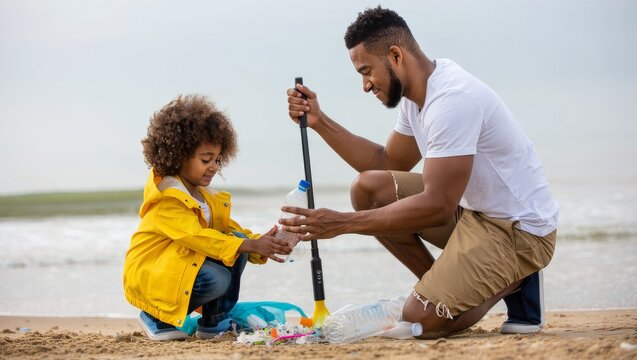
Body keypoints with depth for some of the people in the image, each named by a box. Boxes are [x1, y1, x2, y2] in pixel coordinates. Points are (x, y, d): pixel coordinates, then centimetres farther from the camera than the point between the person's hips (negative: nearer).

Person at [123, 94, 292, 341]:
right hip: (149, 275, -9)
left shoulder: (204, 197, 9)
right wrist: (251, 245, -36)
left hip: (187, 264, 9)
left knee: (238, 240, -7)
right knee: (216, 280, -31)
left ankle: (214, 321, 0)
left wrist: (260, 243, -15)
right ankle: (157, 319, -7)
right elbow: (197, 236, -32)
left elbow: (230, 229, 6)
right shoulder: (167, 199, -22)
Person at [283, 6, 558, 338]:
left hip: (520, 229, -9)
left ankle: (515, 283, 4)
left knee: (420, 318, -20)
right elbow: (386, 163, 16)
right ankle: (448, 289, 6)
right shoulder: (417, 95, 5)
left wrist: (342, 223, -26)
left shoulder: (452, 100, -25)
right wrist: (319, 121, 6)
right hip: (472, 209, 10)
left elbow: (437, 207, -29)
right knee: (367, 188, 0)